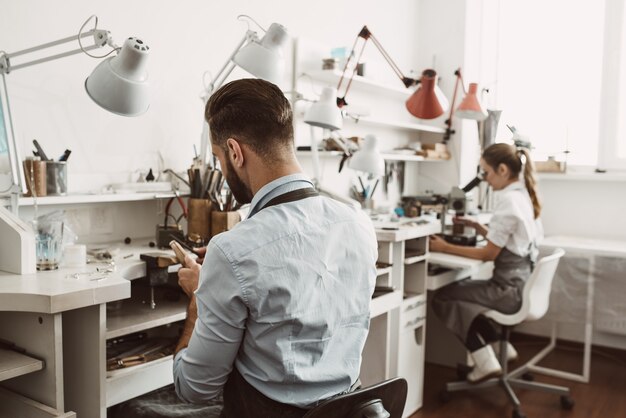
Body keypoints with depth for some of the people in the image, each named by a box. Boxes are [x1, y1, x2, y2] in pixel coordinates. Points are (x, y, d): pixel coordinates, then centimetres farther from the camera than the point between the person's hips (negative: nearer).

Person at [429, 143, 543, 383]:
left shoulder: (508, 201, -20)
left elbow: (489, 254, -17)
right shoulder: (524, 196, 9)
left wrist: (445, 248, -11)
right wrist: (477, 227, 10)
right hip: (523, 283, 10)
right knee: (463, 288, 24)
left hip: (510, 290, -10)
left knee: (442, 298, 0)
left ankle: (485, 361, 6)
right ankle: (499, 348, 24)